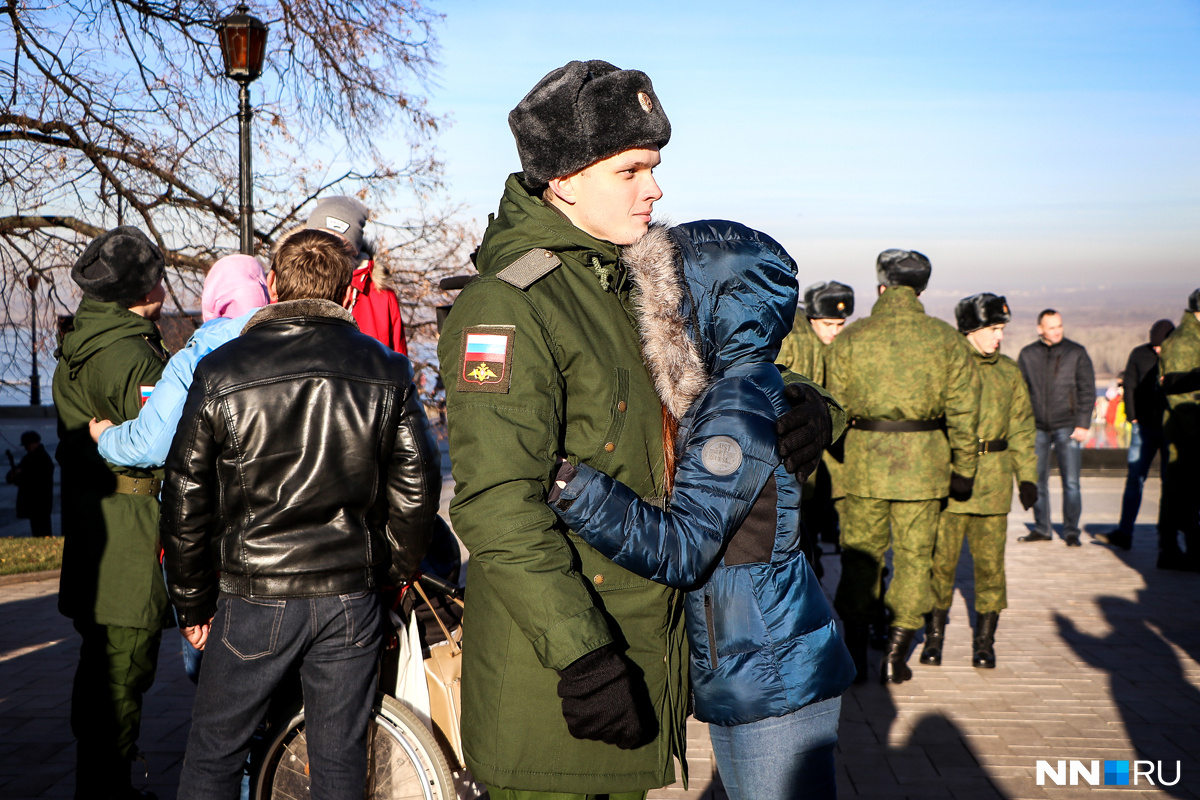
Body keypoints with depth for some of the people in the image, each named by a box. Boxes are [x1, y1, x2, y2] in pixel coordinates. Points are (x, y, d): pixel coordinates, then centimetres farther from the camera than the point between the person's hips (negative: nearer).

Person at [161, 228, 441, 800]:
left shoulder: (220, 372, -5)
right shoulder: (386, 371, 1)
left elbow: (185, 501, -3)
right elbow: (417, 489, 2)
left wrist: (193, 603, 8)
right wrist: (391, 572, 16)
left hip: (254, 597, -2)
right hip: (352, 598, 2)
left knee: (213, 753, 13)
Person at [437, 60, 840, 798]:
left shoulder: (633, 289, 12)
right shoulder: (507, 305, -17)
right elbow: (497, 507, -24)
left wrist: (808, 409, -4)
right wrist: (580, 654, -27)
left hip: (644, 649, 9)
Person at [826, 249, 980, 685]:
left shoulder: (850, 337, -1)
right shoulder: (945, 338, 0)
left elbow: (835, 406, 3)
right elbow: (962, 408, -1)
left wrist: (839, 456, 16)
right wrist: (964, 465, 6)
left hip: (864, 457, 0)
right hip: (923, 461, 0)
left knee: (860, 552, 11)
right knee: (914, 554, 10)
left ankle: (854, 655, 14)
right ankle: (896, 655, 12)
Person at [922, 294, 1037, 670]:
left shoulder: (1009, 372, 12)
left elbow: (1021, 427, 16)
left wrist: (1027, 477, 8)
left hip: (992, 479, 3)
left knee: (990, 560, 3)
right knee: (941, 557, 0)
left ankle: (985, 639, 14)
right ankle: (934, 635, 15)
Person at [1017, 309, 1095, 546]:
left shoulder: (1076, 353, 2)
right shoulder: (1027, 354, 7)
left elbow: (1087, 391, 2)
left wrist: (1083, 424, -6)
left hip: (1067, 426, -2)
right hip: (1037, 427, 3)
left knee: (1071, 482, -4)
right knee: (1037, 480, 7)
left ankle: (1071, 531, 5)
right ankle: (1041, 529, 17)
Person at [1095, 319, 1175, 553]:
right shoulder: (1139, 354, 4)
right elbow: (1129, 387, 8)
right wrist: (1133, 417, 0)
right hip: (1144, 427, 1)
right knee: (1134, 478, -4)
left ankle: (1166, 534, 14)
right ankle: (1123, 533, -5)